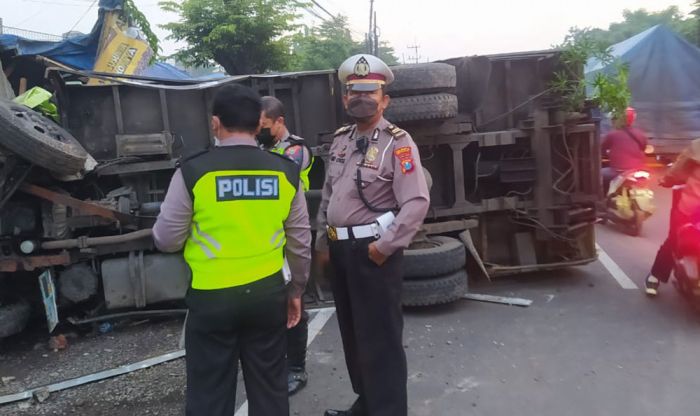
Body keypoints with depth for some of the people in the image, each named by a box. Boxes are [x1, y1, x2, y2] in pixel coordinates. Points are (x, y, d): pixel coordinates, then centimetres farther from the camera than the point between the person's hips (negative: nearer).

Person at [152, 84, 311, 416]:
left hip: (212, 297, -2)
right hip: (267, 292, 3)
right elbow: (300, 242, 5)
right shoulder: (286, 171, -2)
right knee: (269, 387, 18)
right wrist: (296, 290, 17)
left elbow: (166, 239, -4)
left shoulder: (193, 171, -11)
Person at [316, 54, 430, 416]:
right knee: (352, 333, 20)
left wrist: (386, 246, -21)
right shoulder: (340, 140, 11)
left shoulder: (398, 143, -12)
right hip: (340, 250, 8)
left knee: (380, 339, 3)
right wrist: (323, 240, 16)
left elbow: (417, 202, -21)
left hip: (372, 251, -8)